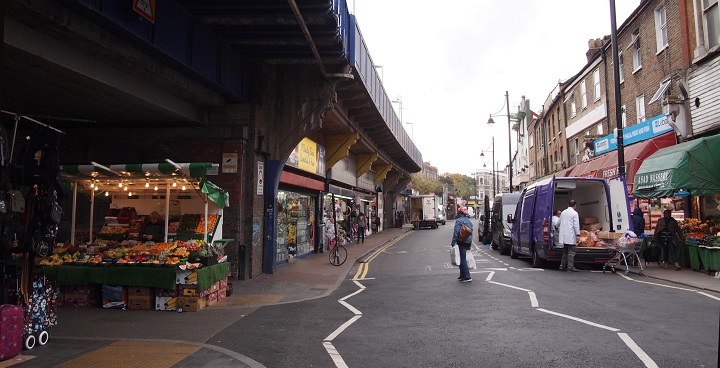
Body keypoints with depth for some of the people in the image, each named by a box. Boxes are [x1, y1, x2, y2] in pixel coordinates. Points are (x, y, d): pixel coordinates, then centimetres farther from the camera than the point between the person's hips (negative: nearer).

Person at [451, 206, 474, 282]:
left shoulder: (459, 221, -10)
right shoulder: (469, 221, 15)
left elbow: (456, 232, -17)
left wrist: (453, 242, -16)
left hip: (462, 242, -8)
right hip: (468, 242, 8)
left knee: (463, 259, -5)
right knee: (463, 258, 17)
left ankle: (467, 277, -9)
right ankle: (462, 275, 23)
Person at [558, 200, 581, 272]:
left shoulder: (563, 212, 12)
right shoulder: (574, 213, -9)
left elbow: (559, 222, 22)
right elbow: (576, 225, -13)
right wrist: (577, 235, -9)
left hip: (564, 236, 7)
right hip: (571, 236, -7)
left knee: (565, 252, 14)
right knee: (571, 252, -2)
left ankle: (562, 266, 15)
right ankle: (570, 267, -3)